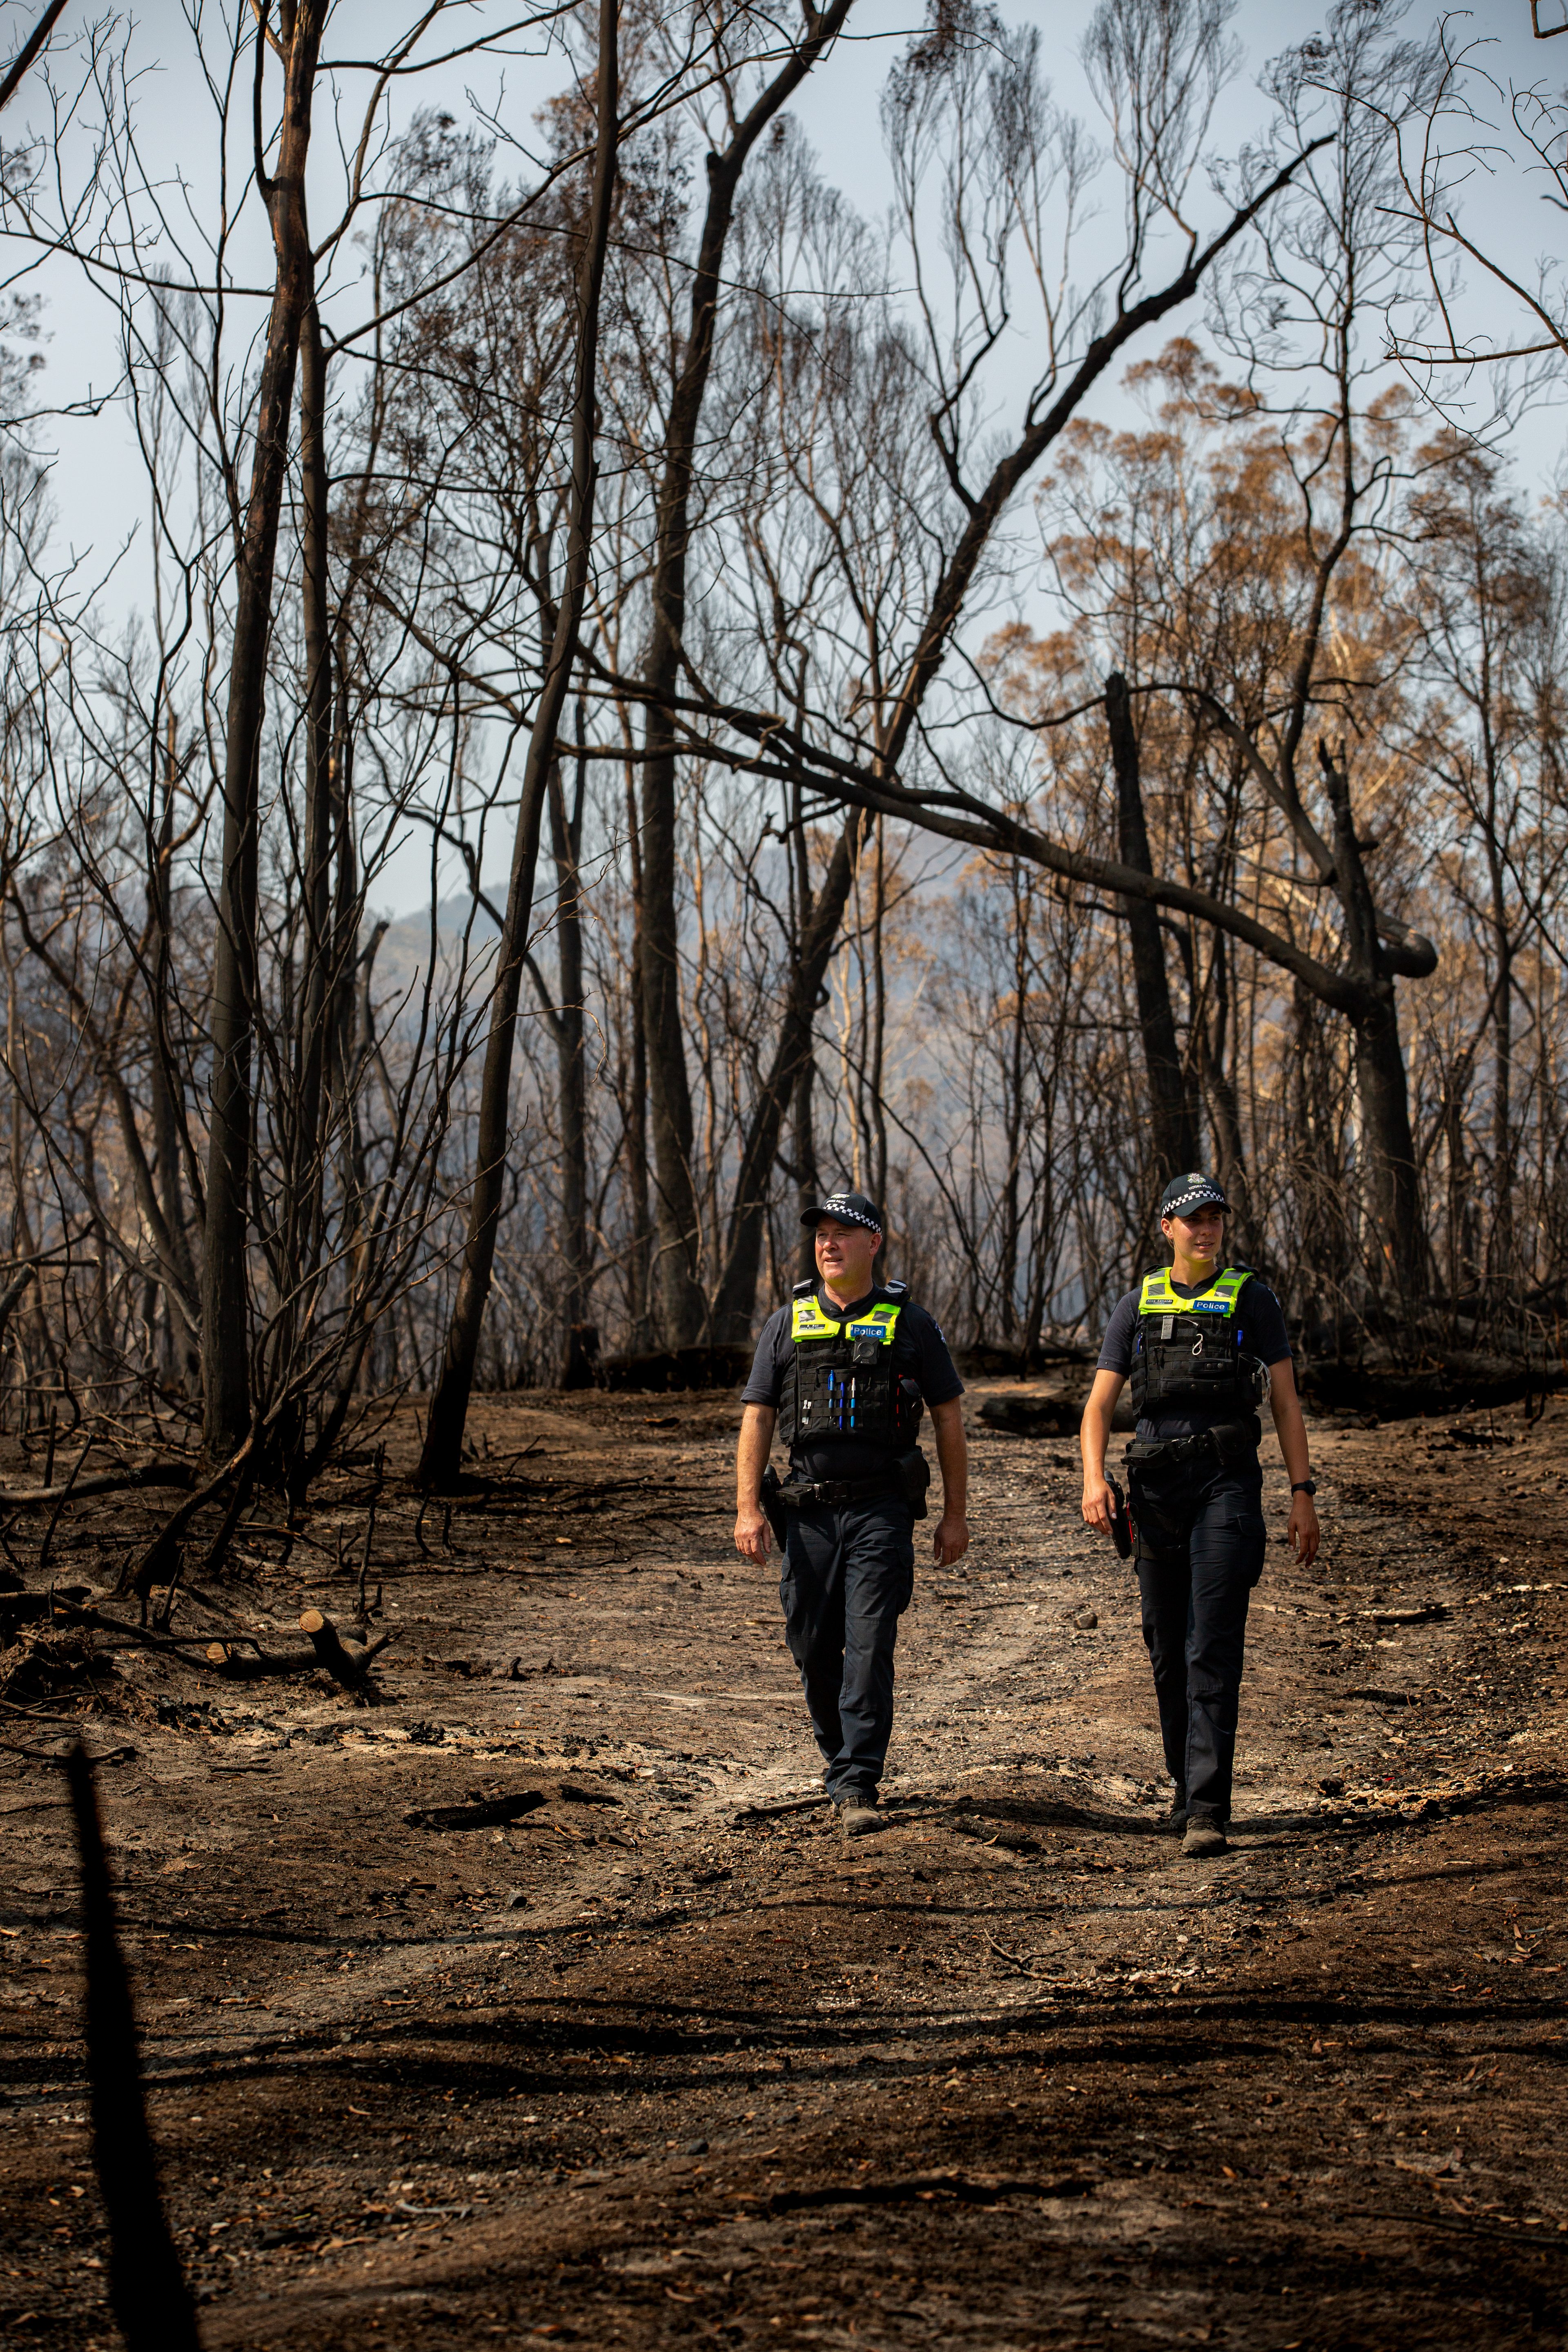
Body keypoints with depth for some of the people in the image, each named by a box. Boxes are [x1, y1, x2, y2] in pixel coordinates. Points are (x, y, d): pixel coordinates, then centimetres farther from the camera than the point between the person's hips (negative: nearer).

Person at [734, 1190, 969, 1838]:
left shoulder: (909, 1323, 3)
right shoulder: (789, 1323, 9)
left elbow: (948, 1419, 7)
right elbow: (757, 1419, 7)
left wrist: (955, 1514, 4)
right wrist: (748, 1508, -4)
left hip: (881, 1510, -3)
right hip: (808, 1510, 3)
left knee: (869, 1646, -10)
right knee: (813, 1645, 8)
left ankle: (856, 1788, -9)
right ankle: (841, 1756, 30)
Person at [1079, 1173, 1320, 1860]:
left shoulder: (1252, 1300, 4)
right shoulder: (1137, 1306, 10)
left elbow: (1286, 1402, 4)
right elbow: (1099, 1405, 5)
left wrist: (1303, 1494, -2)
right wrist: (1094, 1479, -12)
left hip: (1227, 1484, -3)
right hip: (1157, 1489, 3)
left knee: (1212, 1651, -12)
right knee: (1168, 1652, 11)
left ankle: (1206, 1810, -15)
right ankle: (1188, 1784, 29)